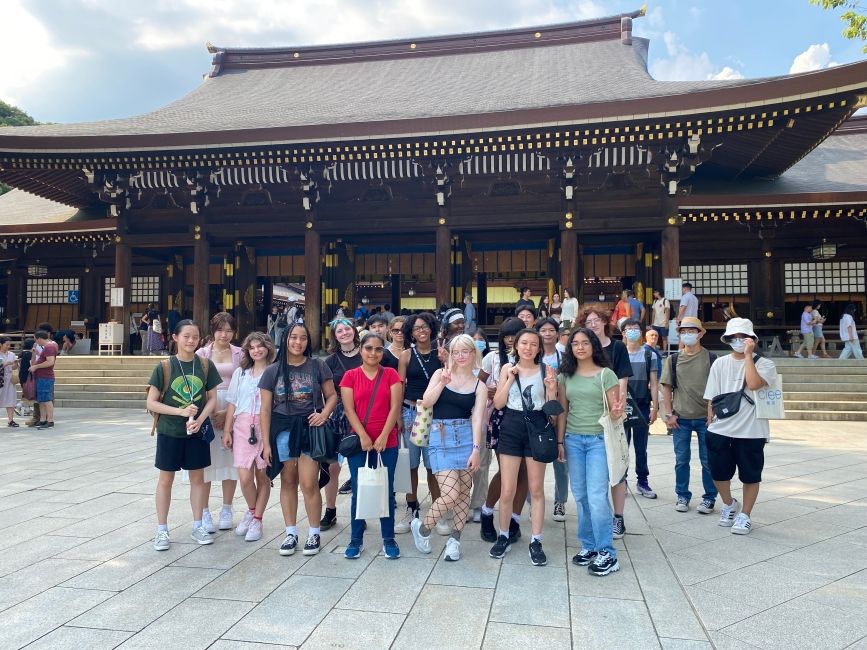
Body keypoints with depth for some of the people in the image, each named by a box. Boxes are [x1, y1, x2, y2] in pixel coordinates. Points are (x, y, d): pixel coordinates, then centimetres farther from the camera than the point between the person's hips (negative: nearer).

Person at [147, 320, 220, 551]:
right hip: (169, 432, -2)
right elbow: (151, 403, -7)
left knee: (197, 478, 10)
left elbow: (212, 398, 2)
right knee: (166, 479, 8)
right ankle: (162, 530, 21)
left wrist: (200, 419, -15)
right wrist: (180, 411, -18)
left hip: (197, 431, 2)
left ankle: (197, 526, 25)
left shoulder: (206, 365, -2)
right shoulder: (164, 367, -7)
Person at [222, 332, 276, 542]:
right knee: (245, 477, -4)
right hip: (243, 427, 2)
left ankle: (257, 520, 21)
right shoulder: (240, 373, 11)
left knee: (262, 475, 5)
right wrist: (226, 430, 8)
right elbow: (232, 403, 12)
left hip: (266, 427, -2)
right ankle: (252, 511, 25)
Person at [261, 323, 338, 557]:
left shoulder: (318, 366, 1)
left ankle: (314, 533, 12)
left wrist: (324, 414, -15)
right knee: (288, 482, 11)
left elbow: (331, 396, 6)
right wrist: (266, 443, 0)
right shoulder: (272, 371, 3)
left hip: (309, 429, -2)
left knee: (309, 484, -5)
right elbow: (265, 409, 4)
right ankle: (291, 533, 23)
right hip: (282, 430, 2)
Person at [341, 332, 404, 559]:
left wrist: (383, 436, -12)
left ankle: (388, 538, 17)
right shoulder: (350, 376, 3)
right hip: (358, 442, 0)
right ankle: (356, 539, 18)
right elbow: (349, 409, -4)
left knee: (386, 490, 6)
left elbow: (395, 407, -3)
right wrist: (363, 436, -13)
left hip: (387, 442, 0)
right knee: (358, 490, 5)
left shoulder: (391, 374, 4)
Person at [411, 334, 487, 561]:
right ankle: (422, 527, 13)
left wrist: (476, 449, -10)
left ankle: (454, 539, 21)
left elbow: (477, 419, -2)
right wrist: (442, 382, -18)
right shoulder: (441, 373, 4)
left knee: (464, 491, 5)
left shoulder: (479, 386, 6)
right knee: (451, 493, -11)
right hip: (441, 437, -2)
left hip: (466, 437, 2)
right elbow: (427, 402, -5)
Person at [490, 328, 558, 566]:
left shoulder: (545, 371, 0)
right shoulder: (507, 368, 2)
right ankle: (503, 537, 23)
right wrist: (511, 379, -11)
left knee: (536, 489, 8)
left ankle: (536, 541, 20)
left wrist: (551, 388, -17)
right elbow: (498, 403, -1)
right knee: (507, 490, 5)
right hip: (511, 429, 1)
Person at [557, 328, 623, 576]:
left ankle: (607, 554, 2)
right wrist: (559, 440, 5)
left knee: (596, 496, -9)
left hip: (599, 440, -4)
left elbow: (614, 410, -3)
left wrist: (617, 412, -26)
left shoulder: (606, 374, -4)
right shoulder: (566, 375, 6)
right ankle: (589, 546, 22)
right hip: (573, 439, 4)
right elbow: (562, 410, 9)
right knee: (580, 495, 9)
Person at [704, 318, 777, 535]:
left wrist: (748, 355, -18)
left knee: (750, 476, 8)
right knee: (718, 472, 11)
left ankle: (744, 515, 26)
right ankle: (729, 504, 37)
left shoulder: (764, 364, -4)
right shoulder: (720, 363, 6)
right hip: (720, 430, 3)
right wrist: (710, 422, 6)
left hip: (750, 431, -3)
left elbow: (753, 383, -25)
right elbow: (712, 397, 8)